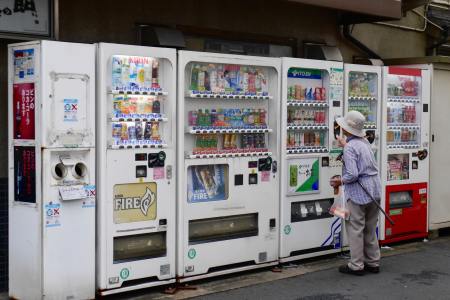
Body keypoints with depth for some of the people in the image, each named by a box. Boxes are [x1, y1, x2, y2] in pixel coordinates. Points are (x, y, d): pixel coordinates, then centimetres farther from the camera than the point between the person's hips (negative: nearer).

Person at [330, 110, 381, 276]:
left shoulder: (350, 147, -17)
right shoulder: (364, 142, 8)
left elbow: (352, 174, -24)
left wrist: (339, 181, -7)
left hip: (358, 194, -8)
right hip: (374, 191, 8)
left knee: (355, 229, 2)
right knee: (370, 229, 17)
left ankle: (356, 265, 7)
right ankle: (373, 262, 24)